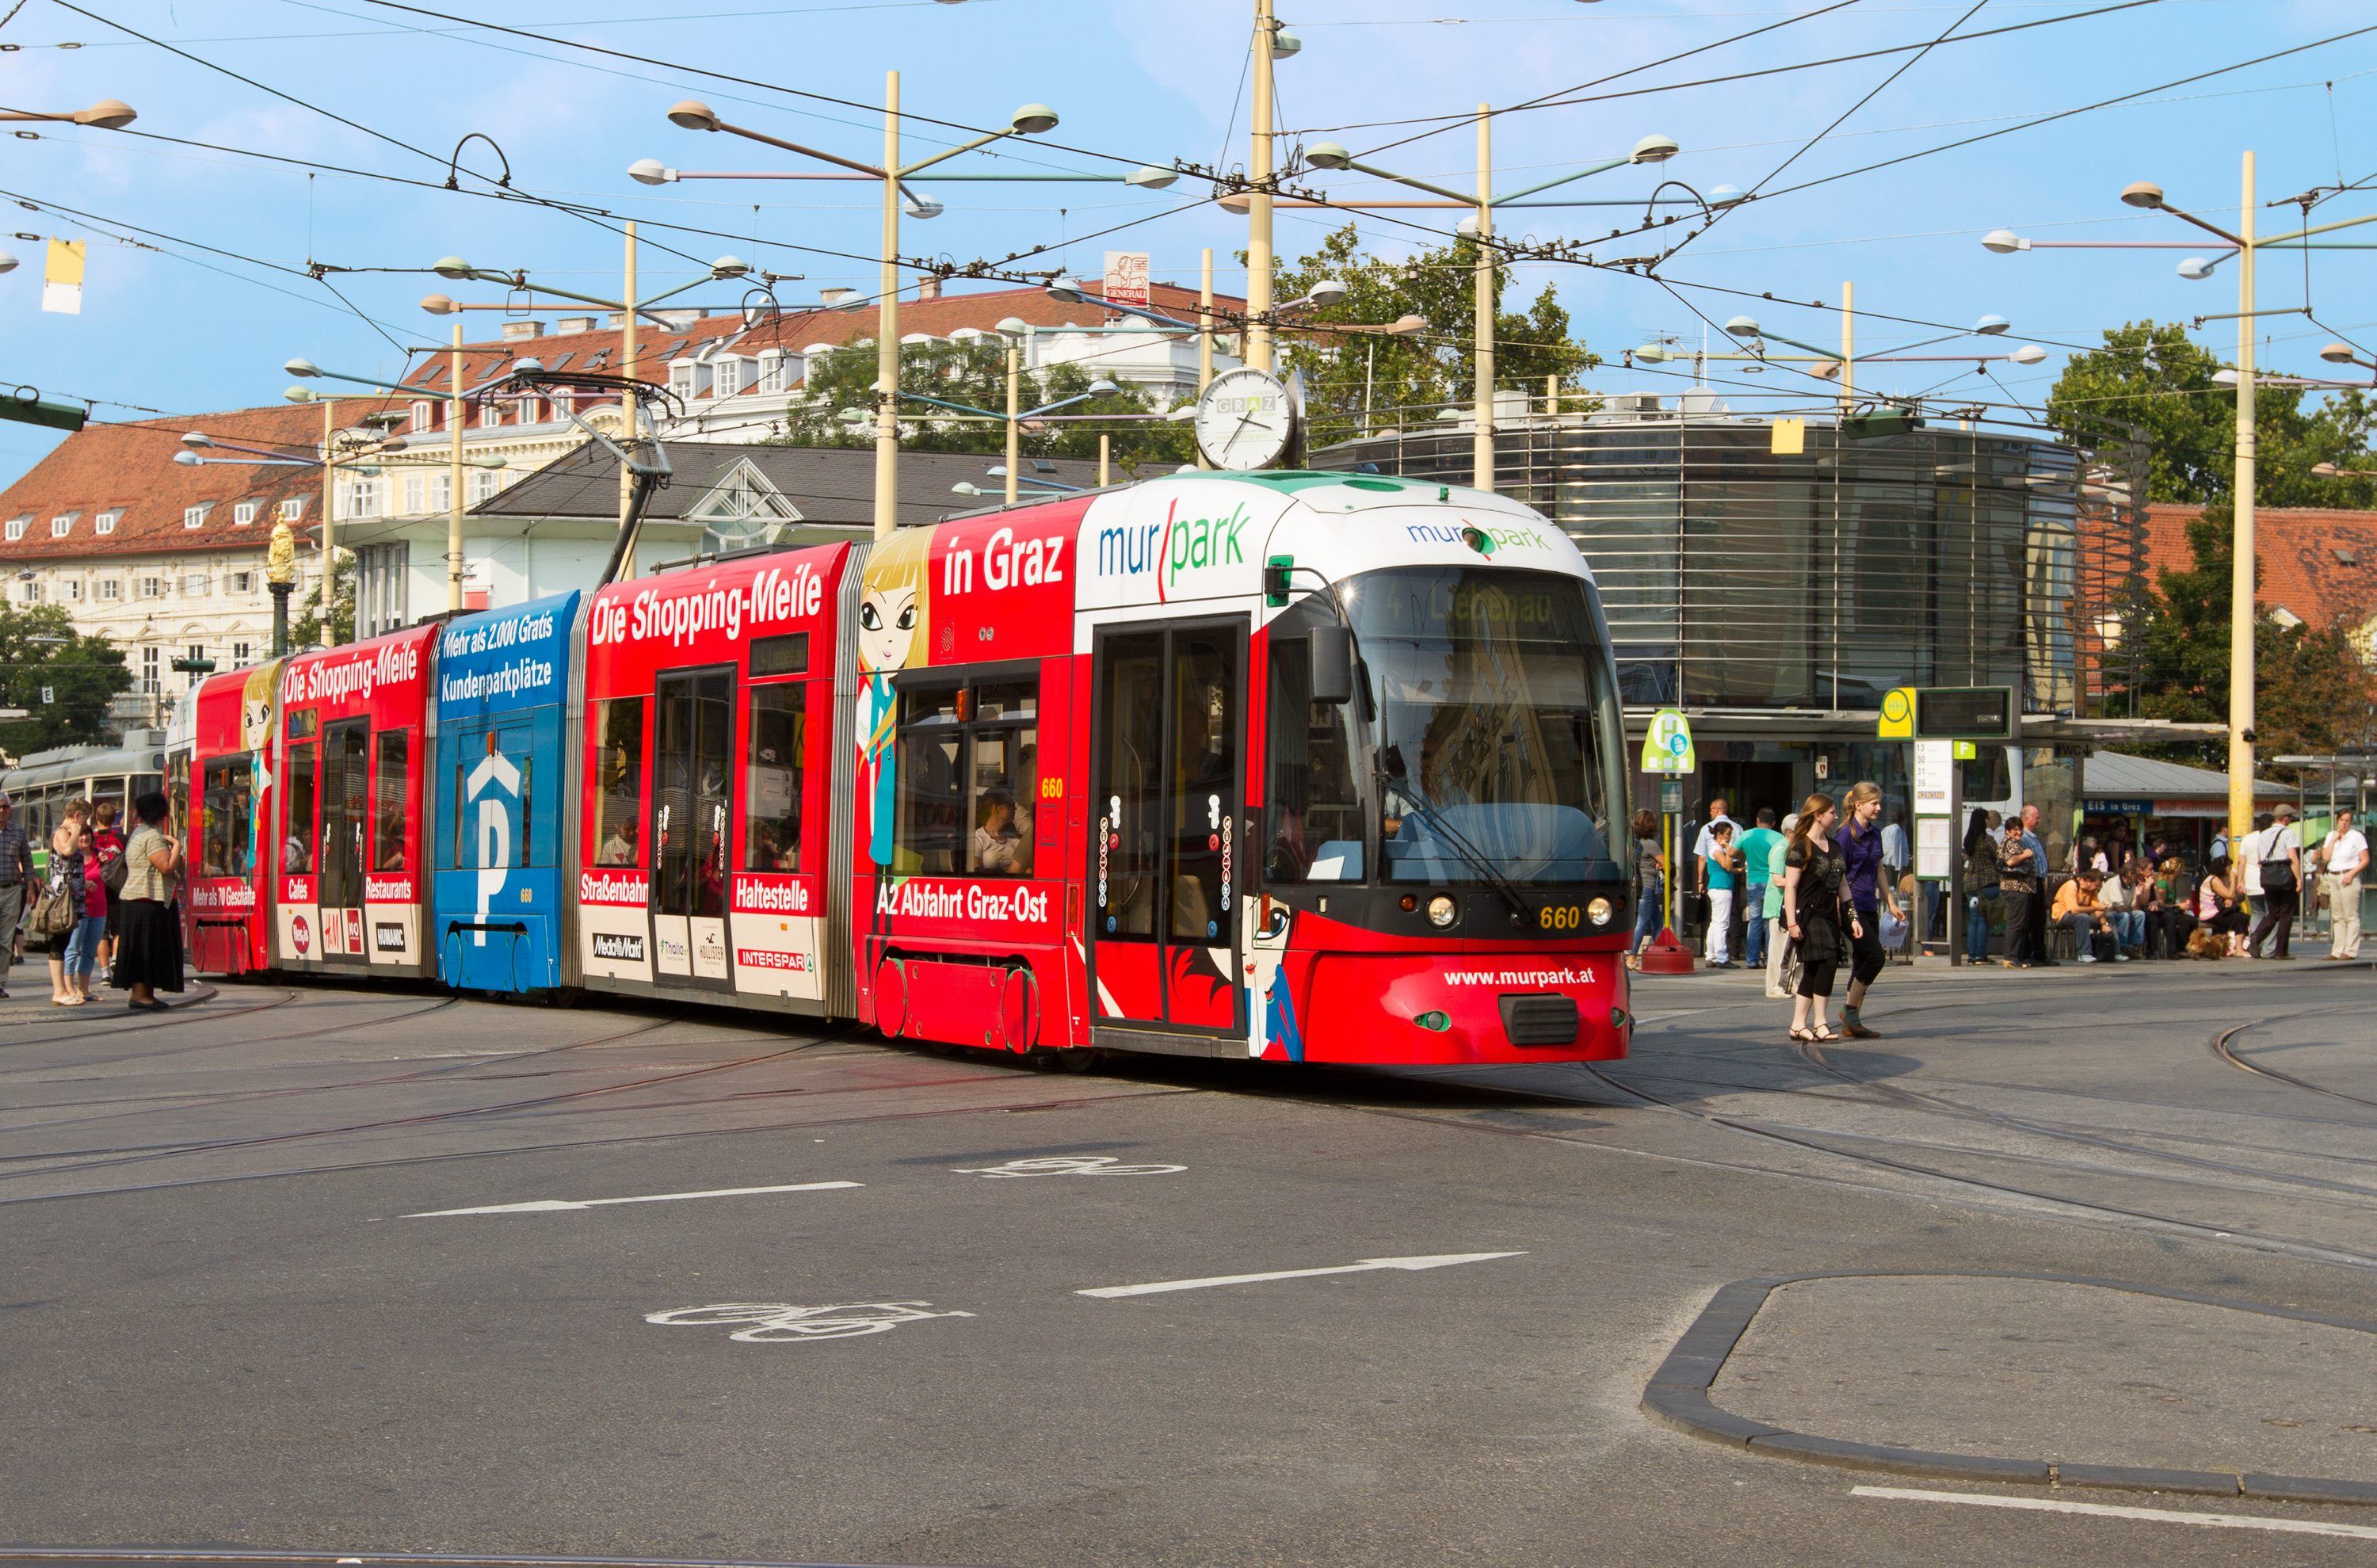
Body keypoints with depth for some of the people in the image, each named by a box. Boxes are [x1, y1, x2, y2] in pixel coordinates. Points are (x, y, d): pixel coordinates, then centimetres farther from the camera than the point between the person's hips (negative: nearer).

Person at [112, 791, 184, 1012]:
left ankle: (146, 995, 13)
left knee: (145, 950, 11)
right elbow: (167, 867, -22)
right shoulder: (152, 836, -14)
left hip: (137, 900, 11)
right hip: (148, 901, -11)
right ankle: (140, 995, -10)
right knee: (146, 949, -9)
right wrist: (176, 846, -9)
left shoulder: (139, 833, 19)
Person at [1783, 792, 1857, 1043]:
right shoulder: (1800, 847, -9)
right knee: (1828, 961, -17)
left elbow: (1842, 884, 19)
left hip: (1829, 914, 8)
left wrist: (1853, 916, 14)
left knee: (1813, 970, 7)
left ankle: (1798, 1025, 11)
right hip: (1807, 915, -8)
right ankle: (1819, 1022, -11)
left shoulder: (1833, 847, 16)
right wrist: (1792, 922, -18)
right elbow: (1790, 886, -13)